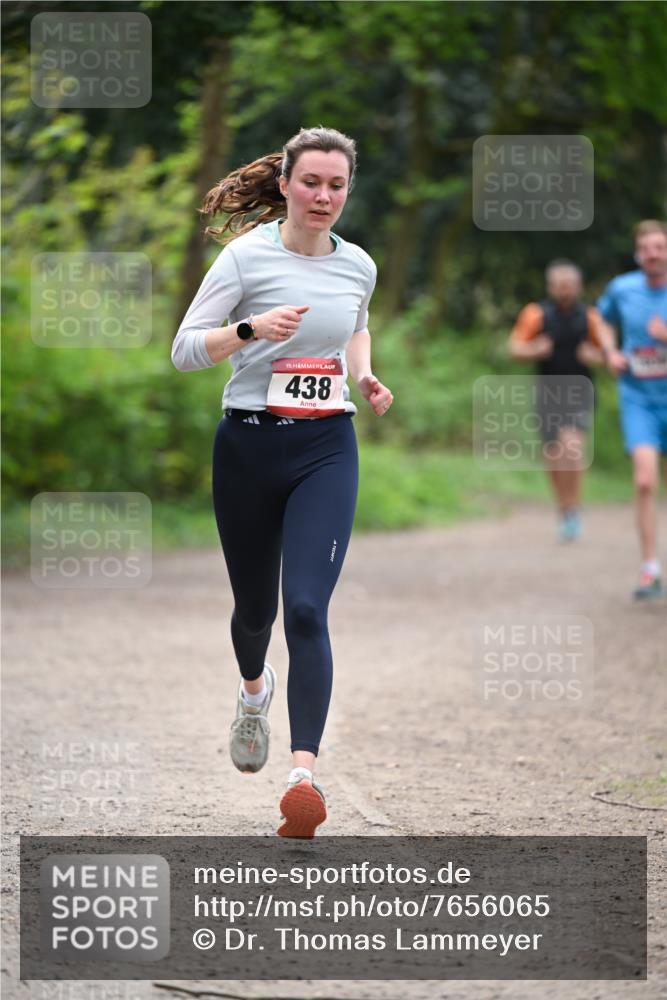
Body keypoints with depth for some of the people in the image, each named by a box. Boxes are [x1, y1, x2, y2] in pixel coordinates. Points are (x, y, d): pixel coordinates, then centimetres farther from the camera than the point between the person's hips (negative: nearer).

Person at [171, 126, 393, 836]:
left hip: (327, 449, 1)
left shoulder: (358, 266, 5)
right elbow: (184, 350, -8)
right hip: (249, 446, -1)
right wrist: (251, 330, -24)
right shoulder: (247, 255, -7)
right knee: (254, 605, 13)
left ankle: (304, 772, -22)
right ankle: (254, 690, 50)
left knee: (306, 608, -15)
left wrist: (365, 378, 10)